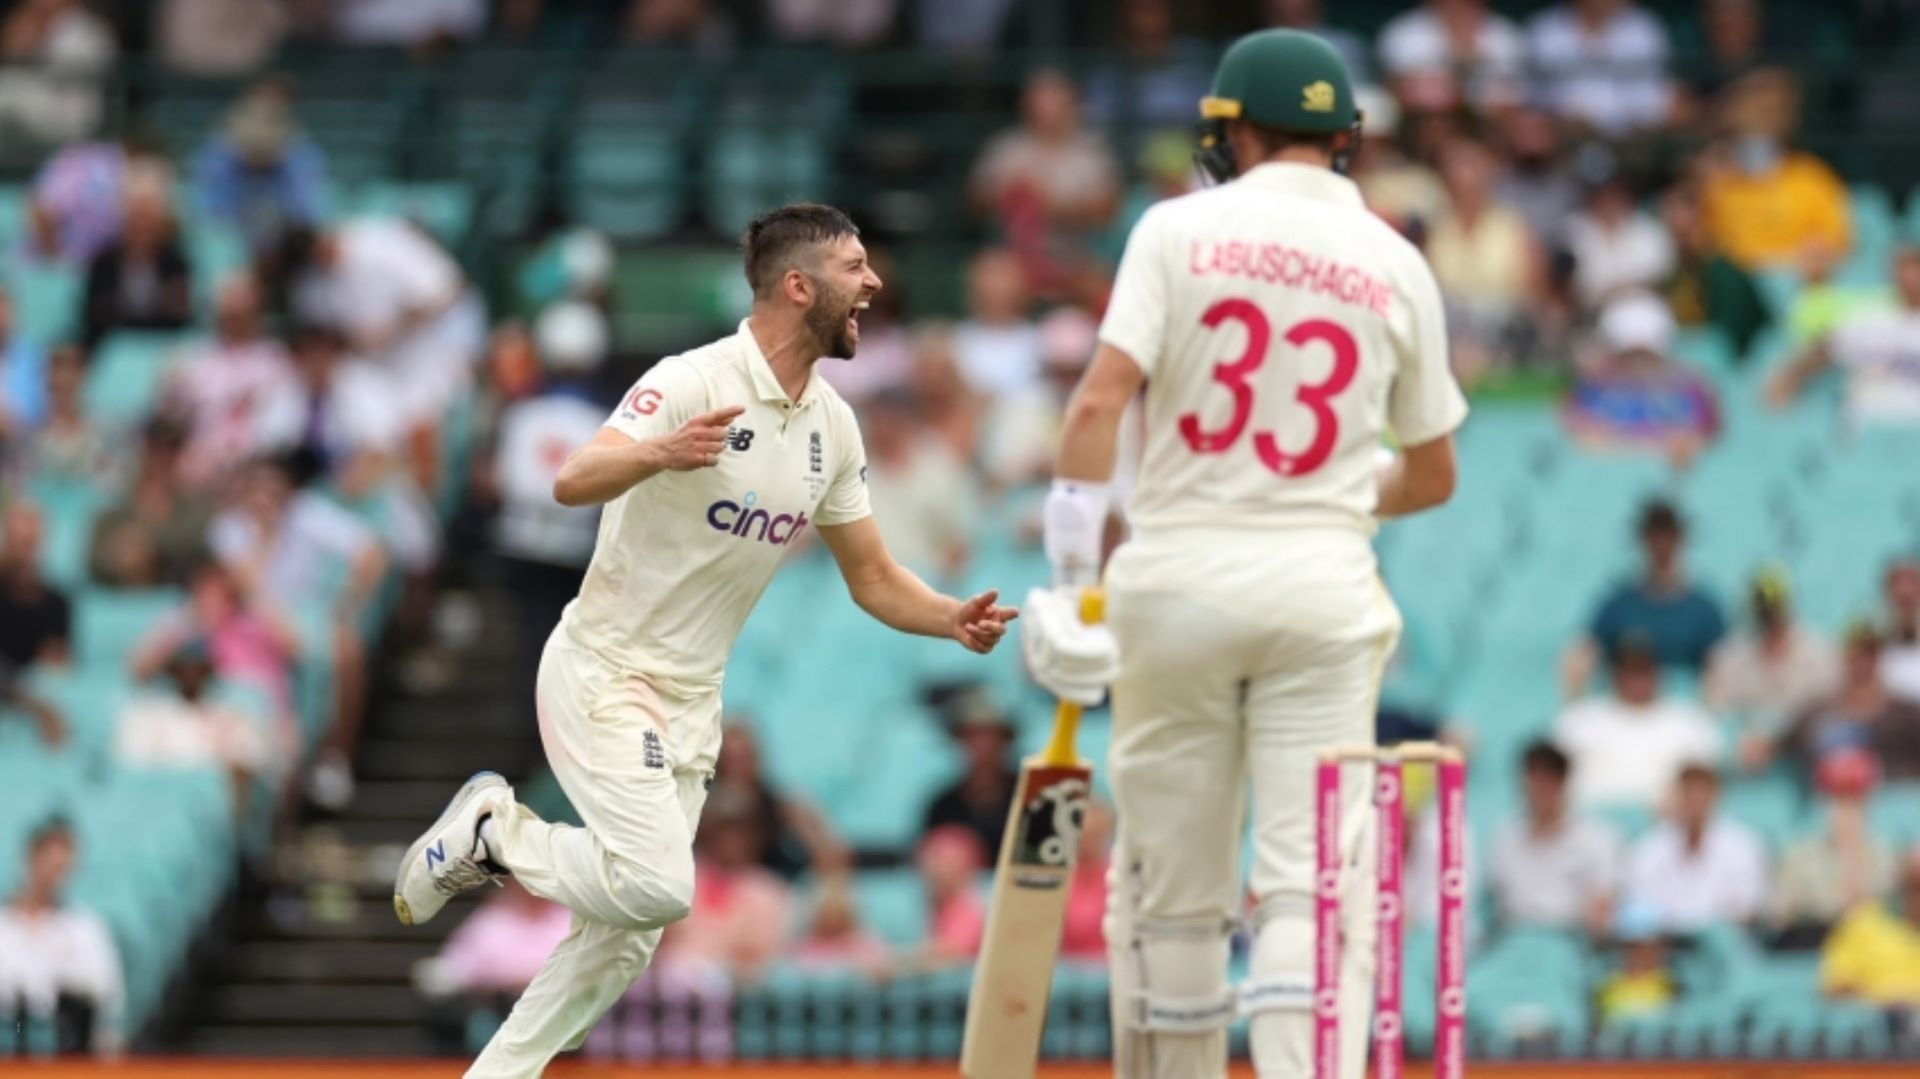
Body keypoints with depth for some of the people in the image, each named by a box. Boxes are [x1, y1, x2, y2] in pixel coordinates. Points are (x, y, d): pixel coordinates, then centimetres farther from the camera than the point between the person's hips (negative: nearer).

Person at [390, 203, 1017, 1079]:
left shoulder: (832, 425, 4)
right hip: (602, 675, -8)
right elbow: (573, 483, -32)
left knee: (627, 936, 7)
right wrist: (659, 453, -52)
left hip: (690, 702, 8)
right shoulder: (697, 382, -19)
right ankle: (494, 829, 2)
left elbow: (872, 579, 10)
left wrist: (952, 620, -10)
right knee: (658, 886, -22)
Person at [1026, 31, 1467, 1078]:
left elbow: (1099, 402, -11)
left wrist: (1068, 577, -8)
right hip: (1324, 585, 1)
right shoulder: (1396, 265, 6)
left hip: (1179, 574, -1)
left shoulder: (1179, 230, 0)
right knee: (1312, 884, -4)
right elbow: (1432, 475, 14)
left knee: (1169, 887, 10)